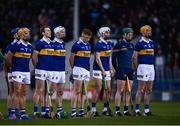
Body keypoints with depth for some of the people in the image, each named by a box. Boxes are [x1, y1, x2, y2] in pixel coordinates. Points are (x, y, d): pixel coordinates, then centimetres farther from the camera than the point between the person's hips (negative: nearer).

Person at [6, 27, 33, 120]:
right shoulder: (16, 45, -10)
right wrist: (14, 66, 6)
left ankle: (23, 113, 11)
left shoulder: (30, 46, 11)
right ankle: (12, 113, -11)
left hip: (27, 71, 7)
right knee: (17, 92, -11)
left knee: (23, 93, 8)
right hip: (18, 72, -7)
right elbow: (8, 57, -5)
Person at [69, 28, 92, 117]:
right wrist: (73, 68, 2)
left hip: (87, 69, 7)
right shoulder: (77, 44, -7)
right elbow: (71, 58, -3)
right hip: (79, 69, -7)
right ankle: (73, 110, -8)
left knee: (83, 91, 8)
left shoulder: (89, 45, 15)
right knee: (77, 91, -8)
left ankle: (81, 110, 12)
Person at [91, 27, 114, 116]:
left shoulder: (109, 44, 13)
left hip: (106, 69, 7)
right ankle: (93, 110, -4)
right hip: (99, 69, -7)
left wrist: (111, 69, 14)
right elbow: (97, 59, -14)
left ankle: (105, 109, 13)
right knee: (98, 89, -8)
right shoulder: (99, 44, -11)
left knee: (108, 89, 5)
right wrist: (103, 70, -16)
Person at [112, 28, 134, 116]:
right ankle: (117, 110, -4)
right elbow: (113, 57, -7)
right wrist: (117, 69, -7)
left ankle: (126, 110, 10)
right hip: (121, 71, -7)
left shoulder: (131, 45, 15)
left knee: (128, 91, 6)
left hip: (130, 71, 7)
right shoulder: (119, 44, -7)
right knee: (120, 91, -7)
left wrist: (133, 69, 14)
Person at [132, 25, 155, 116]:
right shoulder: (140, 43, -8)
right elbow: (134, 57, -7)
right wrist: (136, 68, -2)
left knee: (149, 90, 9)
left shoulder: (151, 43, 13)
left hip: (151, 67, 7)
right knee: (141, 90, -7)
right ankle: (137, 110, -5)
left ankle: (147, 110, 15)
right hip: (143, 67, -7)